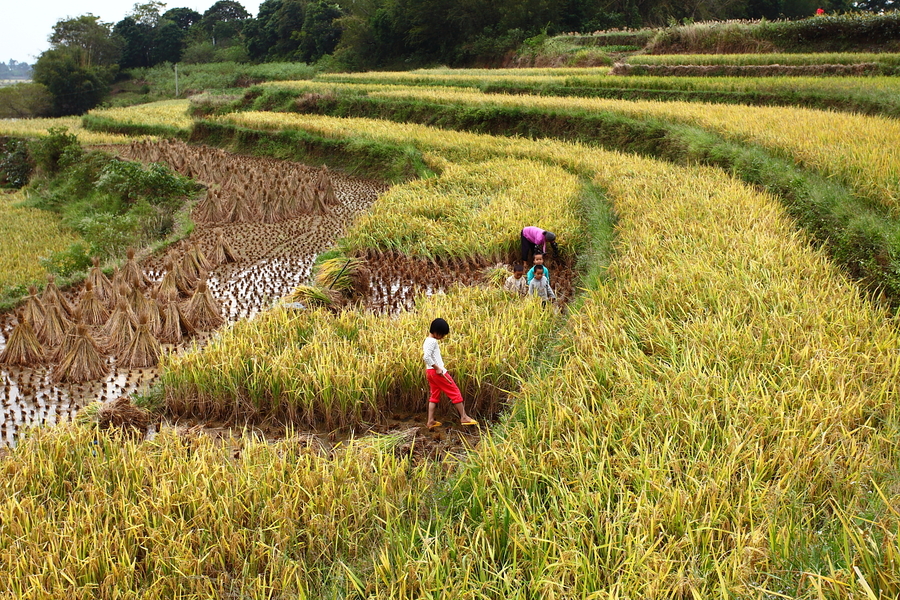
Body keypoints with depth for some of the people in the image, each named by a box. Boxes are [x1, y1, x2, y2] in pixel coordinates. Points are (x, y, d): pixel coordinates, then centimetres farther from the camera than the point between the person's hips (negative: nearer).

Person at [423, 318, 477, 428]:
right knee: (455, 393, 0)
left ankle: (430, 421, 10)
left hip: (430, 372, 10)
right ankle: (463, 417, 6)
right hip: (437, 371, -10)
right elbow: (427, 357, -27)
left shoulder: (427, 341, 15)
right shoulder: (432, 341, -16)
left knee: (434, 396, 13)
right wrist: (437, 368, -22)